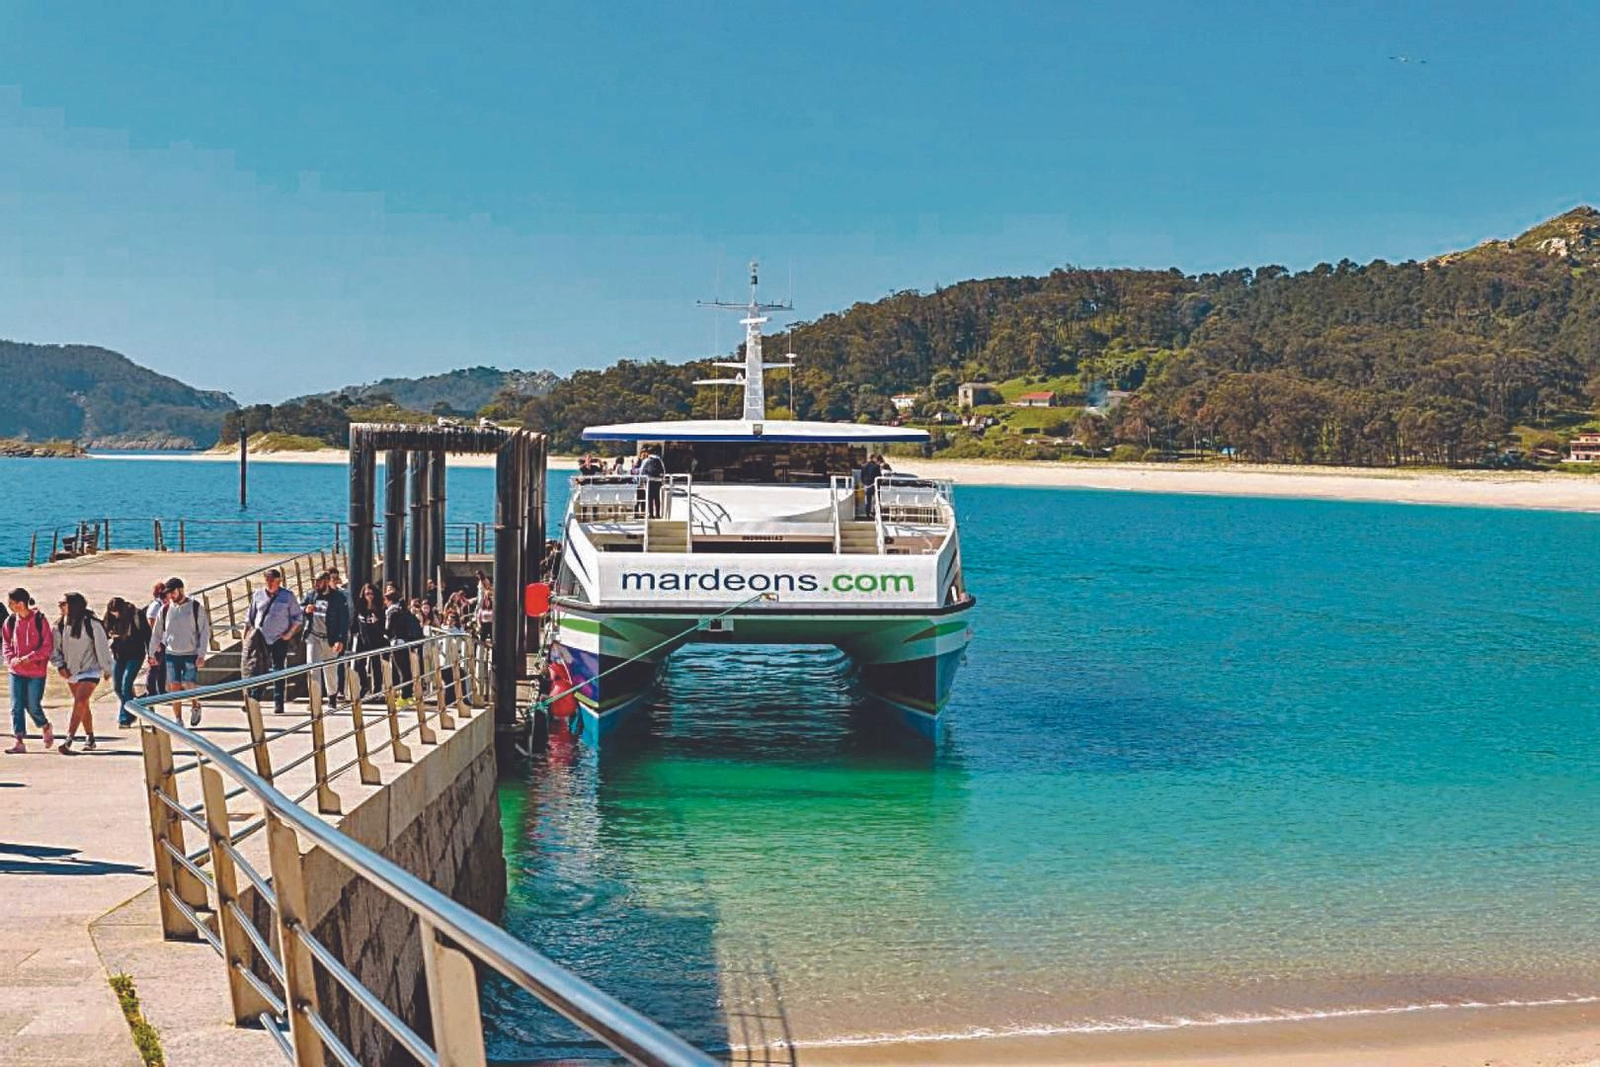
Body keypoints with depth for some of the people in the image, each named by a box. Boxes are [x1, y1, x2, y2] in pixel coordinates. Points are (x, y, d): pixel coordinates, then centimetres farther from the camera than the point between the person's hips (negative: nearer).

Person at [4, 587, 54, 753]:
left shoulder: (39, 619, -11)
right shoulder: (10, 621, 2)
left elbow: (48, 646, -10)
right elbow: (6, 643, 13)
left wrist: (29, 658, -19)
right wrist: (11, 659, -5)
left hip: (36, 671, -4)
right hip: (16, 671, 4)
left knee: (33, 706, 1)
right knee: (17, 707, 0)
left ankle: (47, 728, 30)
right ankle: (19, 742, 4)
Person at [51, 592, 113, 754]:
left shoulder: (92, 624, -15)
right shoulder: (60, 625, 0)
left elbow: (102, 647, -7)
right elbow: (55, 648, 8)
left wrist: (107, 669, -1)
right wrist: (60, 666, -6)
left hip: (90, 670, -6)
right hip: (71, 672, 6)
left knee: (80, 703, -19)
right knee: (83, 705, 15)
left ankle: (68, 741, -24)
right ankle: (90, 739, 27)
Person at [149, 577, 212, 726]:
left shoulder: (195, 607, -2)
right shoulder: (165, 609, 6)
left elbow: (205, 632, -2)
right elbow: (156, 632, 15)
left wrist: (201, 655, -9)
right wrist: (152, 654, 12)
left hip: (191, 654, -3)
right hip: (171, 654, 3)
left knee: (190, 686, -10)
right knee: (174, 687, 0)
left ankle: (195, 707, 20)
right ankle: (178, 719, 11)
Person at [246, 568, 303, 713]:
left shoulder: (288, 596, -1)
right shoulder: (258, 595, 6)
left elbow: (298, 617, 4)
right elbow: (250, 617, 15)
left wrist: (289, 633, -3)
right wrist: (250, 631, 5)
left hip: (280, 640, -2)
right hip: (261, 640, 2)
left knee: (278, 670, 0)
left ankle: (278, 704, 4)